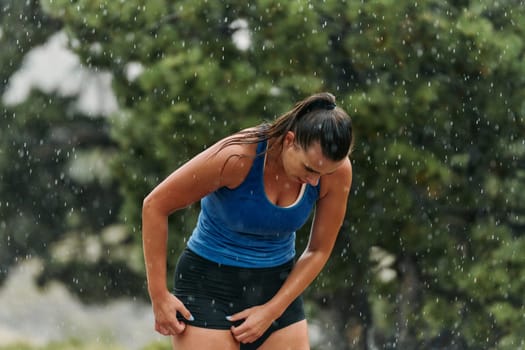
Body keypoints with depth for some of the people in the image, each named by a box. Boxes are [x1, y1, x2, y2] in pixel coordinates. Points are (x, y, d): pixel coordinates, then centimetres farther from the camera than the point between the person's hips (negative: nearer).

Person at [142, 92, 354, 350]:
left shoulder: (337, 172, -13)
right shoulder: (238, 157, -25)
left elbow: (319, 250, 1)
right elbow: (155, 206, -15)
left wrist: (272, 311, -8)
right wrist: (159, 296, -13)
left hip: (278, 288, 5)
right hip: (210, 284, -4)